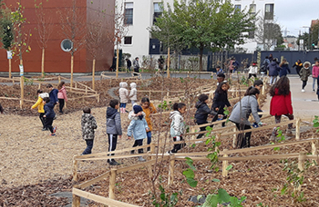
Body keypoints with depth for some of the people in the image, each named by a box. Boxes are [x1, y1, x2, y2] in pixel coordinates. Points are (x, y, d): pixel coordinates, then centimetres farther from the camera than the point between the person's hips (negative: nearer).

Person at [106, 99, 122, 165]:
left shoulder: (108, 112, 9)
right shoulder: (116, 114, -17)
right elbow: (118, 124, -17)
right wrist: (120, 133, -7)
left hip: (109, 131, 9)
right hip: (113, 132, -9)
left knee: (111, 146, 18)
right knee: (112, 146, -2)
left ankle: (110, 159, 27)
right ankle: (111, 160, 5)